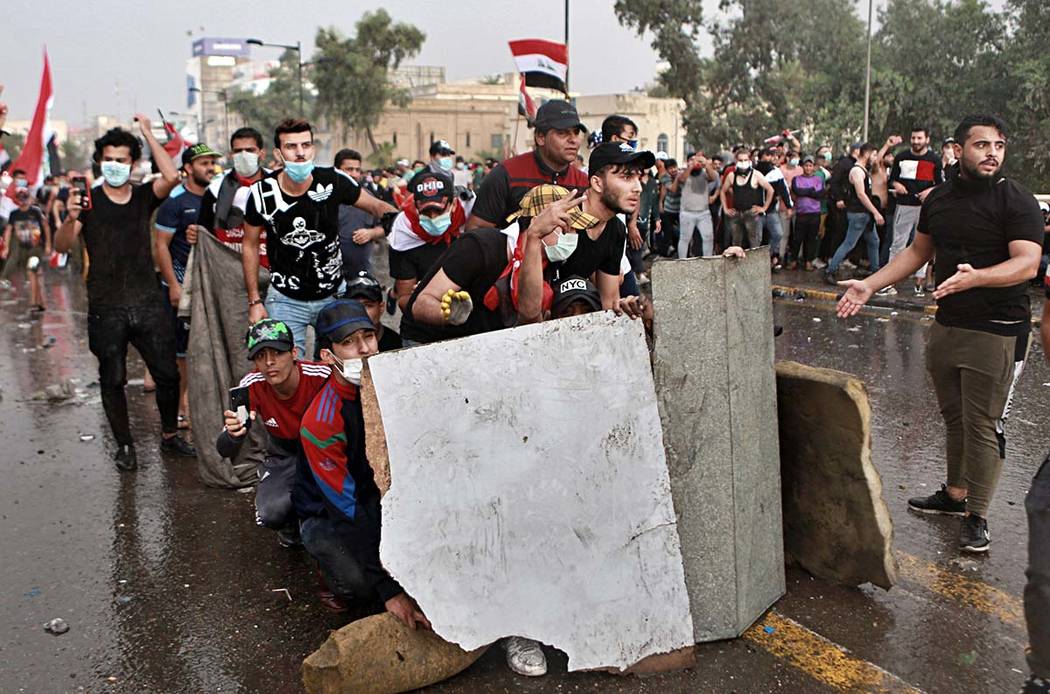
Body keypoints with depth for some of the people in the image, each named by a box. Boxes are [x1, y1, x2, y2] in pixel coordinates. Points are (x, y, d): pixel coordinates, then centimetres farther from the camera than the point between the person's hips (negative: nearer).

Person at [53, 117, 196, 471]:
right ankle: (125, 446, 19)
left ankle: (170, 436, 22)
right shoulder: (89, 201, 0)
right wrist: (71, 219, -30)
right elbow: (61, 246, -10)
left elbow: (172, 177, -14)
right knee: (113, 380, 6)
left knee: (167, 373, 4)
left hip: (147, 303, 2)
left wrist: (148, 134, -10)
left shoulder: (144, 196, 6)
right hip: (106, 309, -1)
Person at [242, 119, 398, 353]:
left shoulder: (333, 181, -12)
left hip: (334, 294, 1)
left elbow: (376, 206, 2)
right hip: (285, 299, -1)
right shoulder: (262, 193, -11)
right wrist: (254, 301, 2)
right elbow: (250, 246, 3)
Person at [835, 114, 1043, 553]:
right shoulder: (939, 199, 7)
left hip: (997, 331, -6)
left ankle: (977, 516, 10)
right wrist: (869, 285, 9)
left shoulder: (1016, 201, -12)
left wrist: (975, 277, -40)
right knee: (954, 417, 17)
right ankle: (954, 495, 33)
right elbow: (917, 252, 18)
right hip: (947, 325, 6)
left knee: (982, 425, -2)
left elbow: (1027, 264, -22)